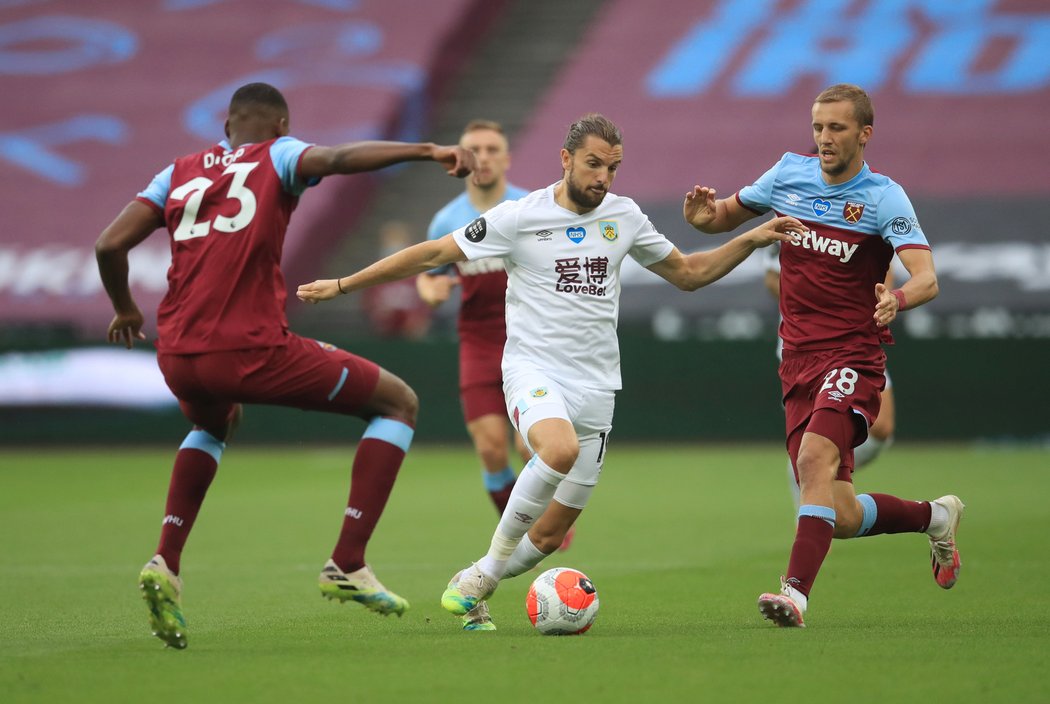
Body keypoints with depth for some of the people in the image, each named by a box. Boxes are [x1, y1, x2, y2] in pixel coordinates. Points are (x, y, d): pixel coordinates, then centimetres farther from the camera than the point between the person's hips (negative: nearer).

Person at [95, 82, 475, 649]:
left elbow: (109, 245, 11)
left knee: (212, 427, 41)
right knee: (398, 404, 12)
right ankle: (347, 566, 2)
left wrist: (124, 309, 29)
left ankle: (166, 564, 21)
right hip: (252, 351, -5)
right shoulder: (277, 156, 9)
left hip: (176, 359, 5)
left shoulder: (180, 173, 19)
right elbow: (339, 158, -14)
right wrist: (426, 151, -21)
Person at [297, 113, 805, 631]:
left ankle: (472, 586, 28)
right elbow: (432, 255, 0)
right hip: (534, 371, -4)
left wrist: (752, 240, 8)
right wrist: (341, 285, -1)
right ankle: (497, 554, -18)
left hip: (595, 389, 5)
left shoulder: (624, 216, 9)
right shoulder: (519, 217, -5)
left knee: (550, 536, 2)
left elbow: (688, 273, 21)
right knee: (561, 449, -38)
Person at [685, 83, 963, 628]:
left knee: (816, 457, -32)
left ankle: (796, 591, -38)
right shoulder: (789, 174, 6)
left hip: (852, 357, -5)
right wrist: (705, 214, -6)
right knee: (840, 518, 5)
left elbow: (926, 279, -20)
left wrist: (898, 299, -43)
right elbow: (725, 216, 19)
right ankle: (935, 516, 32)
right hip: (799, 361, 5)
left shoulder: (884, 198, -8)